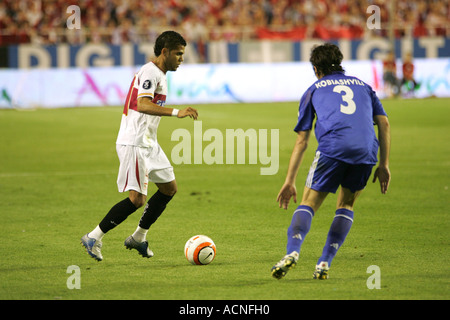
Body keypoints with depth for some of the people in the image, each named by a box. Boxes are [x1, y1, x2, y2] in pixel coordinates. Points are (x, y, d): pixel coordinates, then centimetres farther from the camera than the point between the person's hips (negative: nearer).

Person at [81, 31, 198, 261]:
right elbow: (143, 104, -32)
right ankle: (94, 238, -3)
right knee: (137, 199, -13)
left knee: (169, 188, 13)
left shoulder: (159, 74, 16)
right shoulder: (150, 72, -16)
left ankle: (138, 238, 21)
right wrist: (176, 112, -40)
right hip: (134, 144, -11)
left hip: (148, 143, 11)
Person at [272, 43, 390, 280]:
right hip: (366, 150, 2)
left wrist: (289, 182, 20)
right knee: (346, 205, 19)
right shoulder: (363, 86, 31)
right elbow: (383, 123, 19)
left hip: (332, 147, -2)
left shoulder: (314, 90, 24)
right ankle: (325, 263, 6)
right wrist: (384, 165, 19)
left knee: (308, 204, 3)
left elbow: (301, 141, 20)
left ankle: (292, 251, -23)